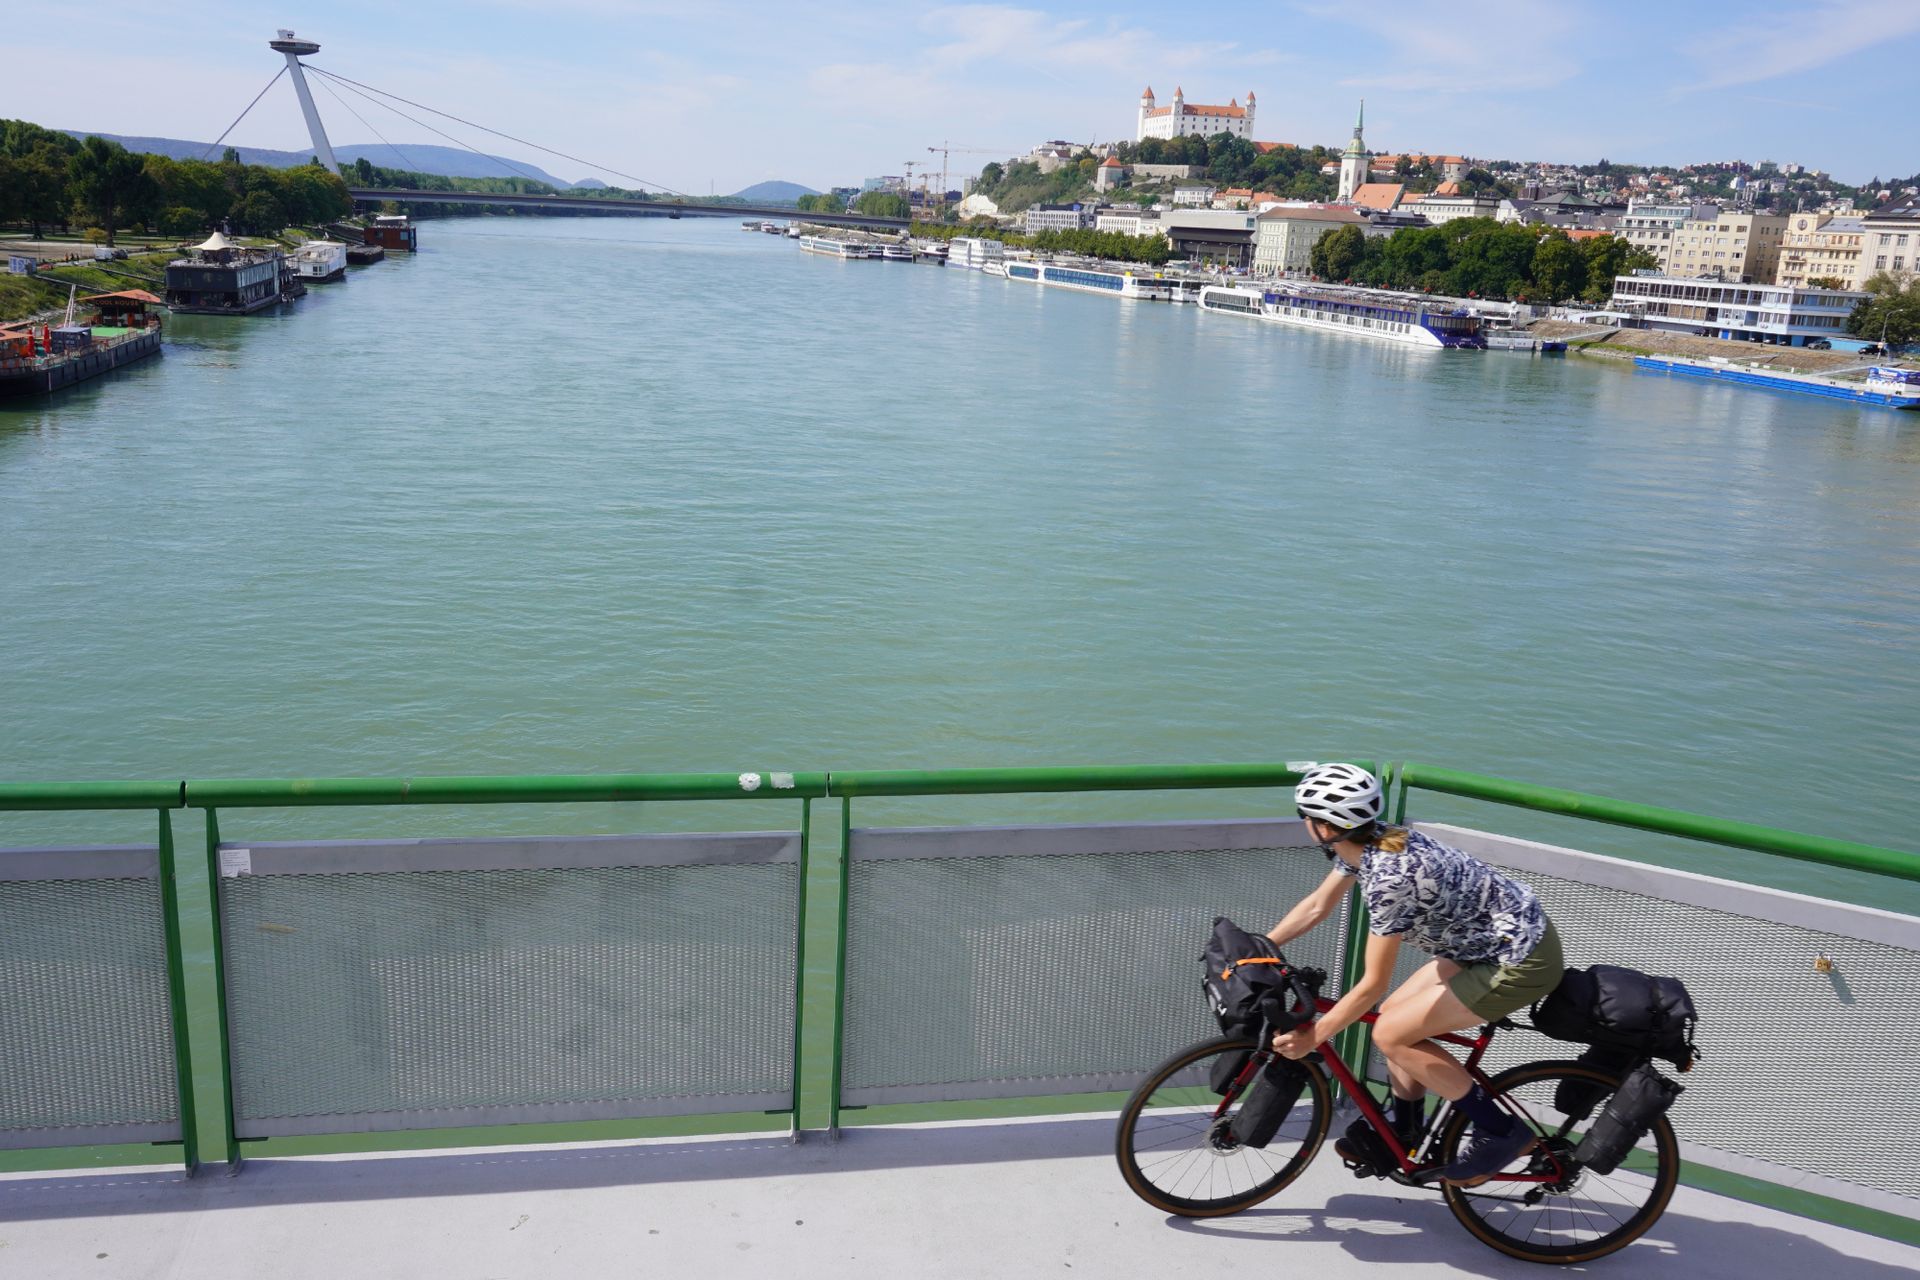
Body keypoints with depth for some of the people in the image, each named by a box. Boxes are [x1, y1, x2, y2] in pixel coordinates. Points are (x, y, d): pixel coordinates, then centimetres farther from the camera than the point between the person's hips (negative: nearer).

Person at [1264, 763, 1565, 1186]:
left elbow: (1373, 985, -22)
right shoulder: (1369, 844, -2)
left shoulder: (1388, 878, -28)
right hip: (1491, 940, 9)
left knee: (1392, 1034, -9)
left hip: (1522, 962, -9)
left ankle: (1502, 1134, 3)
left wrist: (1312, 1038, -14)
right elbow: (1317, 906, 12)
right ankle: (1402, 1132, 30)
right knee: (1397, 1014, 12)